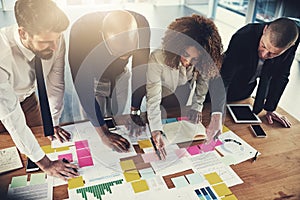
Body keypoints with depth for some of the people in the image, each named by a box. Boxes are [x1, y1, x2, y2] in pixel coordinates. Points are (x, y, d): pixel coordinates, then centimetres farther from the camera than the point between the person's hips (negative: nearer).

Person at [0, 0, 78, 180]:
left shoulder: (56, 41, -31)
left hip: (27, 96, 4)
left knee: (39, 139, 15)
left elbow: (55, 83, -14)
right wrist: (45, 163, -32)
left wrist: (53, 123, -5)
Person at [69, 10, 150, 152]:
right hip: (92, 74, -2)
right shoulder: (81, 33, -42)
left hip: (119, 71, 2)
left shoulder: (141, 26, -34)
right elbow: (83, 87, -38)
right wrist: (103, 134, -38)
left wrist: (134, 112, -20)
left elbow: (140, 70, -21)